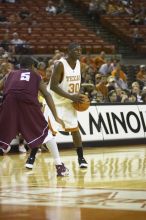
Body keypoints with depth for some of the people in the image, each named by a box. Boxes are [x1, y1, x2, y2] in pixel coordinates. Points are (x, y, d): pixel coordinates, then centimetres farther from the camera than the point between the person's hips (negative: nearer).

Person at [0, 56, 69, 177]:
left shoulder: (11, 74, 32)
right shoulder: (36, 76, 30)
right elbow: (47, 95, 19)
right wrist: (56, 117, 17)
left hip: (10, 101, 1)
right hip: (28, 102, 0)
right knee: (45, 133, 18)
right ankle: (60, 166, 13)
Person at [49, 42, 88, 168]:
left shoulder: (78, 63, 1)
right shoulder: (60, 64, -22)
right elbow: (53, 86, -26)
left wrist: (79, 96, -2)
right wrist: (71, 97, -29)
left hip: (69, 102, 6)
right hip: (56, 101, -6)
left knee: (74, 128, 6)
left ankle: (81, 158, 13)